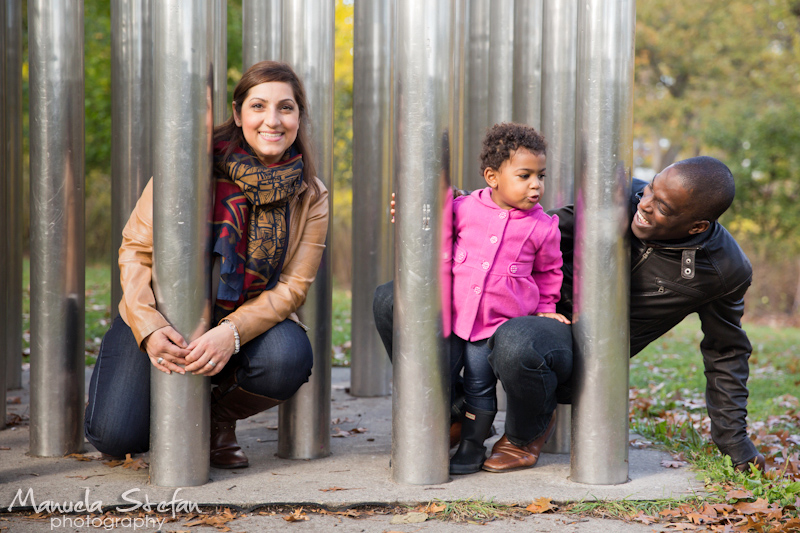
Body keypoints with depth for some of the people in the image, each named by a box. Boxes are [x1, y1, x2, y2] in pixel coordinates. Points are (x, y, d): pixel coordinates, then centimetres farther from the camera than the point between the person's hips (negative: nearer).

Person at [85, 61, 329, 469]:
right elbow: (136, 248, -9)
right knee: (116, 436, -20)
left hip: (248, 320, 2)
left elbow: (292, 287, -9)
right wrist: (149, 328, -25)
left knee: (288, 358, -33)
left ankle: (221, 415, 1)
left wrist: (232, 333, -28)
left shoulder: (311, 198, -5)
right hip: (163, 319, -1)